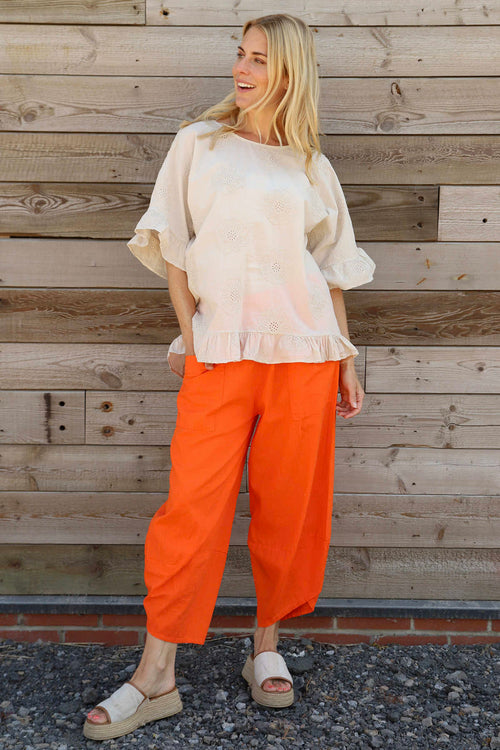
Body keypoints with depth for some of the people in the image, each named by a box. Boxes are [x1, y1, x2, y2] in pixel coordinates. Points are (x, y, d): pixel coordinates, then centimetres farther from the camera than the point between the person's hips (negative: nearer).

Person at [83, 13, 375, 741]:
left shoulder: (312, 168, 13)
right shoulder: (199, 143, 11)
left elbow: (332, 272, 14)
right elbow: (172, 243, 9)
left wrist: (347, 364, 10)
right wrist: (188, 328, -2)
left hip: (303, 354, 2)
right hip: (219, 353, -1)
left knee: (290, 508, 5)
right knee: (193, 508, -5)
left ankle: (267, 647, 23)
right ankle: (156, 677, 5)